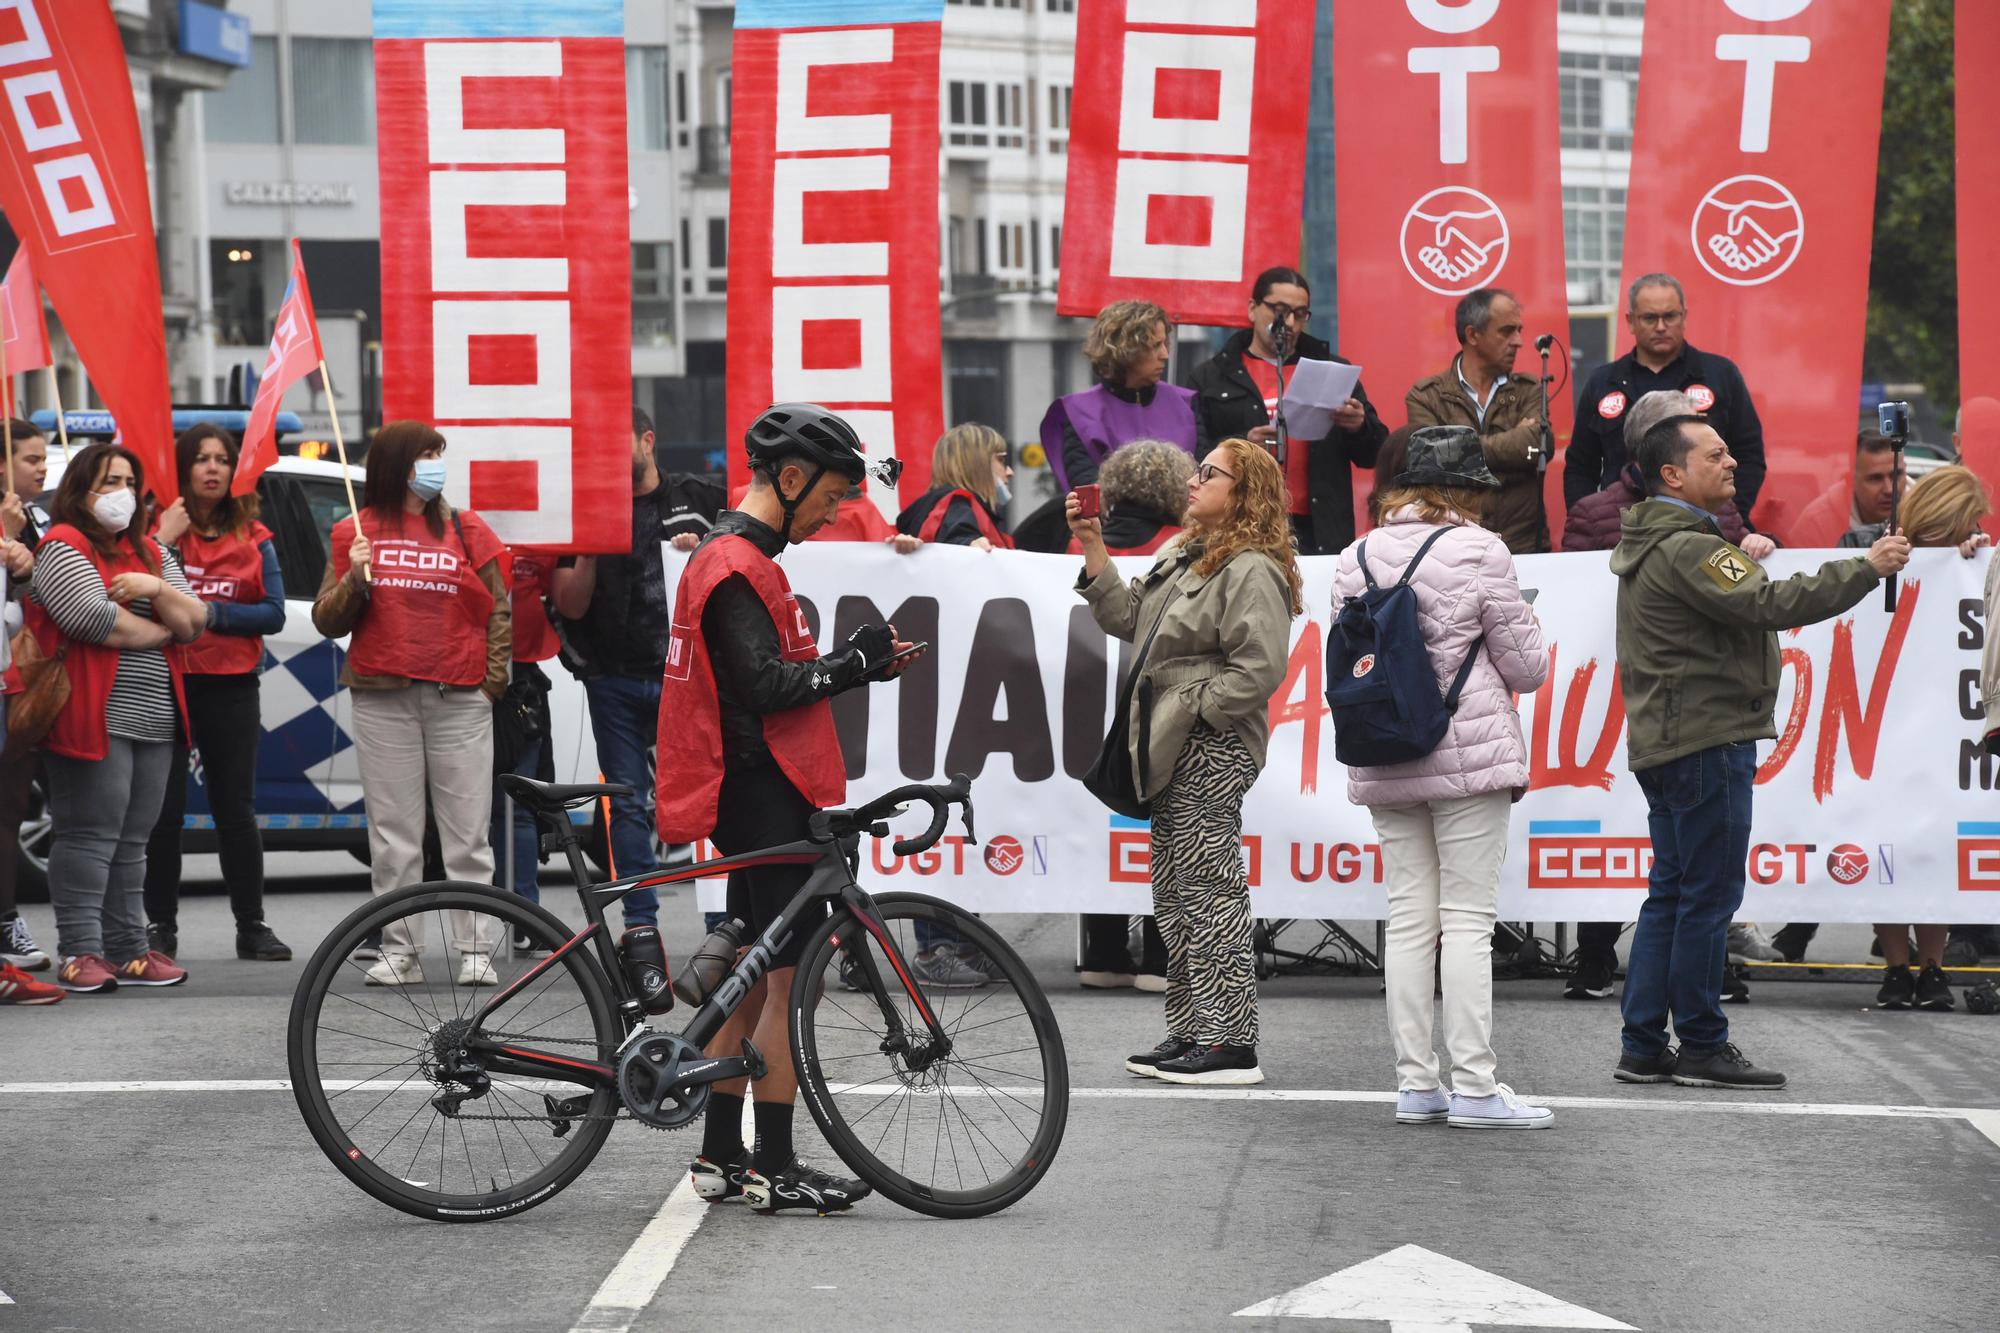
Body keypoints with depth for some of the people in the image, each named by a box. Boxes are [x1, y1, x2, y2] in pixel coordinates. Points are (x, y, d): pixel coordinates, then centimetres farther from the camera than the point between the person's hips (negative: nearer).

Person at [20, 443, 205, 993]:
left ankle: (128, 949, 11)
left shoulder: (151, 552, 19)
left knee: (131, 841, 8)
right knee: (90, 836, -9)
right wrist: (161, 630, -3)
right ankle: (80, 953, -8)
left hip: (154, 720, 7)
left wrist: (159, 589, -8)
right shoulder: (63, 546, -4)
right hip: (94, 717, -7)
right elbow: (94, 618, -17)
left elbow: (194, 623, 11)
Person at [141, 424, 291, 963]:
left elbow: (273, 614, 0)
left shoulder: (253, 538, 8)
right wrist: (163, 541, -17)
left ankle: (251, 925, 12)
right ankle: (160, 925, 7)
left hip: (231, 689, 2)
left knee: (236, 809, 6)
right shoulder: (157, 527, 0)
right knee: (164, 810, -1)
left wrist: (212, 613, -12)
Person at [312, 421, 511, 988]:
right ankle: (399, 952, 5)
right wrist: (354, 580, -9)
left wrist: (494, 679, 2)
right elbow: (328, 621, 8)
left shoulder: (466, 528, 9)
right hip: (383, 701, 0)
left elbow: (500, 610, 12)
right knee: (394, 835, 1)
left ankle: (476, 951, 0)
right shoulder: (355, 533, 8)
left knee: (468, 832, -2)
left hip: (460, 701, 0)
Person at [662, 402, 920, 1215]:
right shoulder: (738, 567, -15)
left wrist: (856, 665, 9)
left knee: (756, 978, 13)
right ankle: (775, 1169, -5)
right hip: (764, 794, -11)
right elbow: (765, 685, -23)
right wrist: (855, 665, -13)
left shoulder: (733, 556, 18)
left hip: (754, 795, 11)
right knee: (790, 977, -7)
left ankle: (721, 1156, 17)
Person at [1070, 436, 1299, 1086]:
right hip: (1173, 752, 10)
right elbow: (1125, 618, 15)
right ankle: (1191, 1032, 20)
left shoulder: (1252, 570, -13)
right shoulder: (1182, 554, 18)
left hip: (1212, 752, -10)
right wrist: (1093, 547, 8)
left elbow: (1261, 667, -21)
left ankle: (1231, 1044, -7)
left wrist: (1196, 710, -15)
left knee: (1209, 894, -9)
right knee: (1174, 899, 13)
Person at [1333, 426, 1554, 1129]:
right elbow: (1526, 669, -4)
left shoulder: (1355, 560, 8)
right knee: (1468, 918, -4)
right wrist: (1522, 628, 16)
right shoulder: (1479, 552, -7)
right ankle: (1474, 1086, -5)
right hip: (1471, 754, -5)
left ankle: (1415, 1082, 8)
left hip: (1384, 767, 5)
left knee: (1408, 918, 8)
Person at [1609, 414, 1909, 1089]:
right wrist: (1867, 568, -19)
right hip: (1707, 741, -11)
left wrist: (1741, 554, 14)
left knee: (1670, 894, 11)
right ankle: (1701, 1046, 0)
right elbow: (1771, 605, -24)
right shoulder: (1686, 549, -15)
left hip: (1667, 744, 11)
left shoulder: (1645, 546, 18)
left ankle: (1643, 1047, 11)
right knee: (1710, 896, -5)